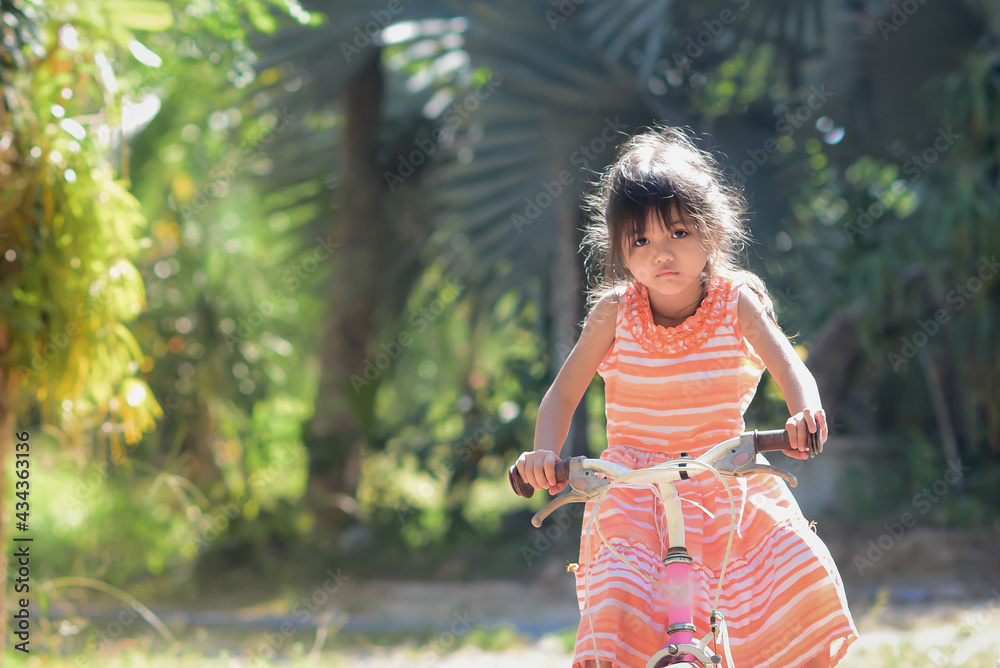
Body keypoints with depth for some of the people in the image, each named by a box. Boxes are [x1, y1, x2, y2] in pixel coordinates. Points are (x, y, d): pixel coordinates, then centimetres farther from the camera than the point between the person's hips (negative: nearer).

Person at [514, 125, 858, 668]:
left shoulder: (736, 303, -2)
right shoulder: (613, 312, -1)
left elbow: (791, 369, -12)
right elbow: (564, 393, 3)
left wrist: (804, 414, -35)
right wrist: (544, 452, -16)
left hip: (726, 484, 1)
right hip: (632, 487, -1)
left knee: (802, 568, -16)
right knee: (622, 591, -26)